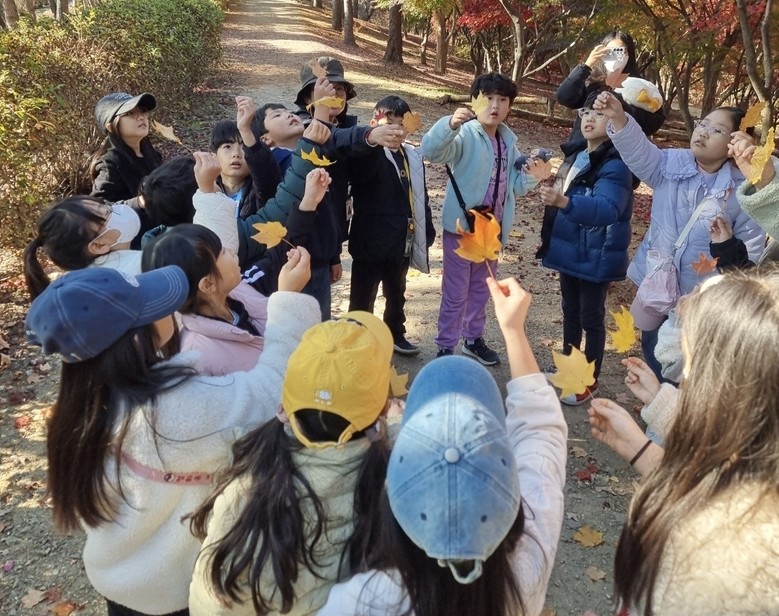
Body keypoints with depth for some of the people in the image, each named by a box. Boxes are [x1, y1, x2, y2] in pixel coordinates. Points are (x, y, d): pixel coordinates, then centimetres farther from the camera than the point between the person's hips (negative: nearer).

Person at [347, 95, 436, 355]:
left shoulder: (412, 156, 5)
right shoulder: (367, 155, -13)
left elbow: (420, 197, 11)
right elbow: (359, 172, -39)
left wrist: (427, 231, 11)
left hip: (401, 242, 6)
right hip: (370, 242, -6)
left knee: (396, 294, 24)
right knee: (363, 297, 8)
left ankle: (395, 335, 43)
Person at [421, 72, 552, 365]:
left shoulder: (509, 142, 8)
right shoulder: (465, 135, -14)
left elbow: (513, 186, 15)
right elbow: (430, 151, -32)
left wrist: (532, 176, -7)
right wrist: (450, 124, -50)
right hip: (461, 225, -7)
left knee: (481, 288, 20)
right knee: (456, 291, 2)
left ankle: (473, 339, 36)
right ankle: (446, 347, 15)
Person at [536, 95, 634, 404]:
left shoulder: (616, 164, -21)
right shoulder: (575, 153, 6)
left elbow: (607, 208, -38)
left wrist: (564, 201, -53)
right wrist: (549, 237, 21)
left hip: (596, 257, -8)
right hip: (568, 250, 8)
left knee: (591, 318, 4)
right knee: (570, 311, 20)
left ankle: (589, 381, 20)